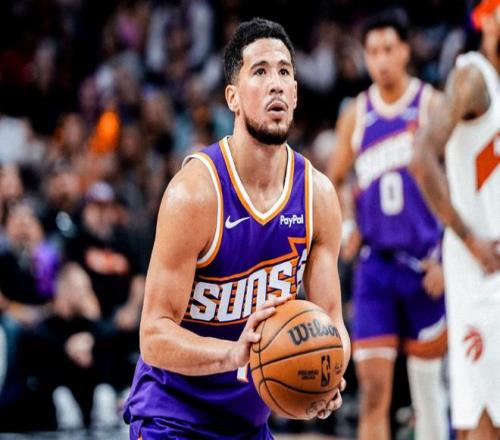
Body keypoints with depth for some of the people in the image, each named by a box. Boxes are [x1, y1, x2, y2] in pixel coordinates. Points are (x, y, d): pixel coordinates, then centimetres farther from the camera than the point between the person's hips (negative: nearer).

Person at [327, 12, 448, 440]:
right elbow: (333, 183, 19)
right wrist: (345, 228, 1)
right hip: (375, 264, 2)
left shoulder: (433, 106, -3)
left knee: (427, 381, 8)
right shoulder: (355, 115, 6)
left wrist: (448, 260, -11)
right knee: (373, 390, -6)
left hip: (425, 264, -2)